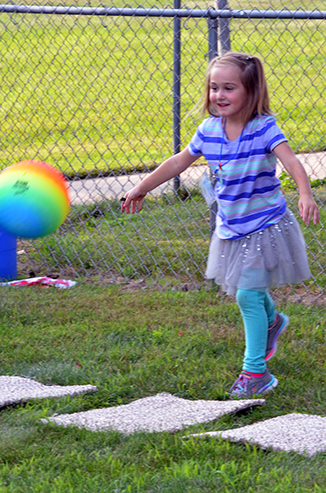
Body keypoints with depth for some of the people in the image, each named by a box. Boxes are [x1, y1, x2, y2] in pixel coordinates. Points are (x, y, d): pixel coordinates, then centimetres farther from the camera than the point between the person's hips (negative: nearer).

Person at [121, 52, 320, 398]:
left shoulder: (263, 128, -19)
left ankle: (255, 370, -1)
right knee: (240, 290, 19)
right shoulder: (209, 130, -3)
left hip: (264, 225, -6)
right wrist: (142, 189, 17)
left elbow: (291, 161, -32)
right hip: (231, 228, 6)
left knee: (248, 294, -11)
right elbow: (179, 162, 11)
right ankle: (272, 321, 52)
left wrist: (305, 194, -50)